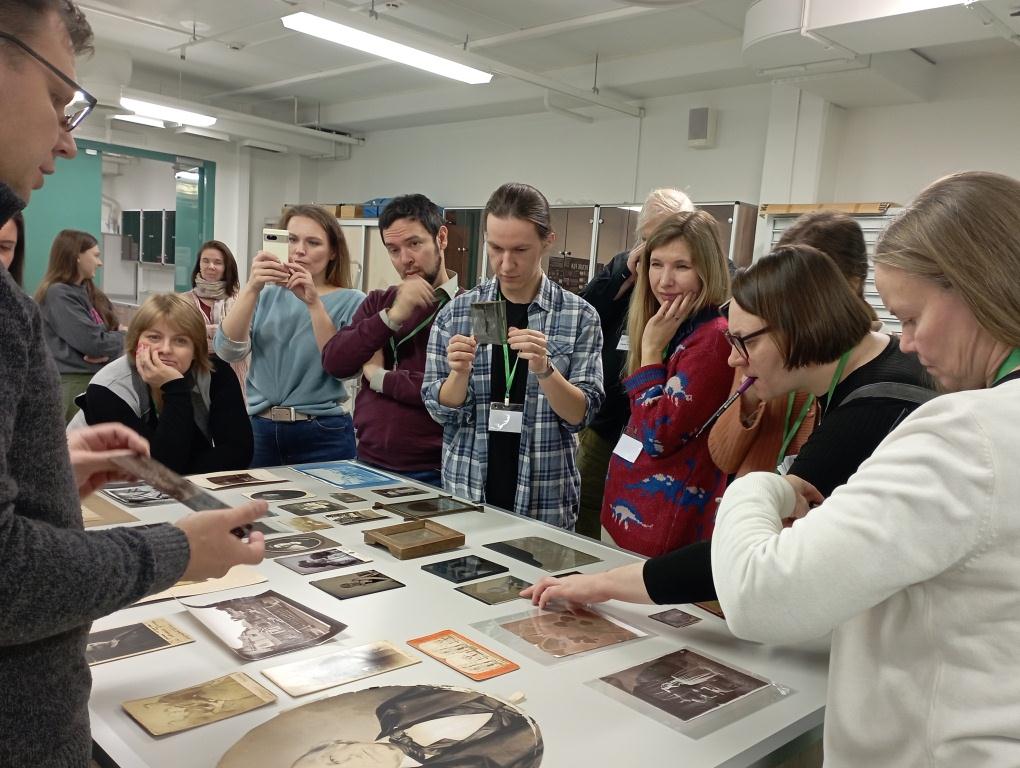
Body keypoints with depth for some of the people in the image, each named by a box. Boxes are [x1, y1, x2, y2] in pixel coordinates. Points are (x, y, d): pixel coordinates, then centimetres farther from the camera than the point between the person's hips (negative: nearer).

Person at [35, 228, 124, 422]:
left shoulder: (89, 292, 13)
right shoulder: (58, 294, -12)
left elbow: (113, 330, 9)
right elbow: (93, 342, -20)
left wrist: (108, 351, -12)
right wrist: (124, 338, -3)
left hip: (99, 377, 8)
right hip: (73, 383, -8)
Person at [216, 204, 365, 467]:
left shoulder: (351, 301, -2)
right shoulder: (265, 295, 6)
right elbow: (228, 351, -8)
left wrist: (313, 303, -24)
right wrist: (251, 288, -19)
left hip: (323, 434, -2)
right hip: (260, 429, 3)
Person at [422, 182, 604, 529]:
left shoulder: (579, 316, -5)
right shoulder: (456, 312, -1)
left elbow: (580, 415, -8)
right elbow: (440, 410, 0)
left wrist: (544, 369, -25)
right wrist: (459, 372, -19)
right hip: (465, 493, 1)